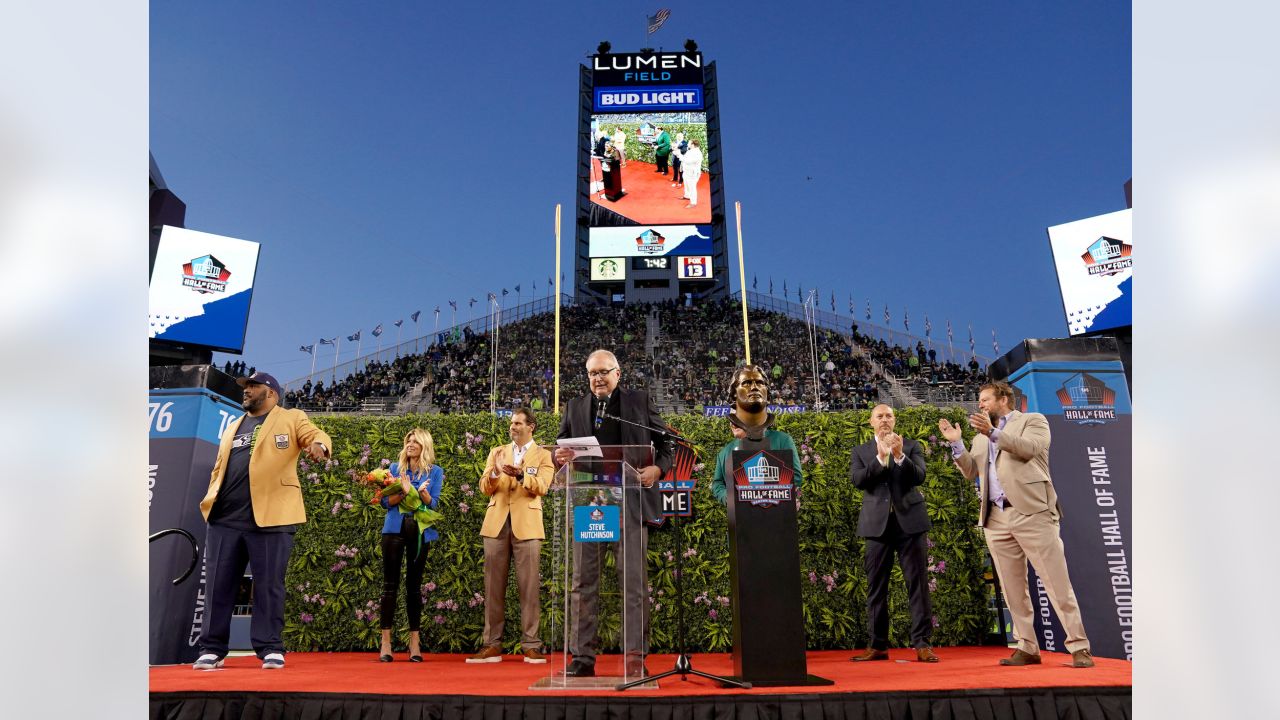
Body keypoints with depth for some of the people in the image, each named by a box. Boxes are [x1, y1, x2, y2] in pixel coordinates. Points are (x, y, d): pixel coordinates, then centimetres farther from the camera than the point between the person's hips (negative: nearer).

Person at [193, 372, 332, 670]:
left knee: (269, 584, 0)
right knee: (218, 585, 6)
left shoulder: (291, 418, 7)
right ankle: (212, 649, 16)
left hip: (270, 516, -5)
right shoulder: (233, 427, 24)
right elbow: (219, 468, 24)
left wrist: (318, 445, -35)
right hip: (225, 517, 5)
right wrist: (209, 500, 10)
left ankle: (270, 648, 8)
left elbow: (316, 434, -10)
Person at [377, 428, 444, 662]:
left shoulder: (435, 472, 4)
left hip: (419, 531, -1)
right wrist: (402, 491, -17)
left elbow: (433, 504, -4)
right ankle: (386, 643, 7)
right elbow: (386, 501, 1)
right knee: (390, 584, 0)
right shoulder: (395, 468, 8)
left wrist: (422, 492, -23)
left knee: (414, 586, 4)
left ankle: (415, 642, 12)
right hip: (394, 529, 1)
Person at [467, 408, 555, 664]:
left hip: (527, 525, -3)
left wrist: (520, 474, -24)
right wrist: (495, 472, -12)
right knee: (493, 585, 5)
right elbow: (485, 488, 8)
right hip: (496, 524, 3)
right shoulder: (497, 452, 16)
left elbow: (541, 487, -8)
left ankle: (530, 645, 4)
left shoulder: (543, 455, 7)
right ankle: (492, 645, 12)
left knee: (528, 585, -2)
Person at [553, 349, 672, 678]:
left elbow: (665, 444, 10)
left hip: (631, 501, -2)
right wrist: (559, 456, -9)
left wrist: (657, 469, -10)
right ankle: (583, 656, 13)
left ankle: (636, 656, 8)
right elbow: (561, 448, 15)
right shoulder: (574, 407, 16)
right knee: (584, 580, 5)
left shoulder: (641, 401, 10)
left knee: (634, 580, -1)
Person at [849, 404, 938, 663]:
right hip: (877, 523, 1)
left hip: (910, 521, -1)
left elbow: (919, 477, -5)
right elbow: (859, 480, -5)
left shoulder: (911, 446, 10)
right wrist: (880, 456, -16)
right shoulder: (861, 451, 11)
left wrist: (900, 455, -20)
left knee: (918, 583, -1)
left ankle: (922, 643, 5)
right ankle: (878, 645, 12)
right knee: (876, 586, 4)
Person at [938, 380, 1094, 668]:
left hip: (1032, 513, -5)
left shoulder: (1033, 420, 8)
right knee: (1013, 589, 7)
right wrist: (956, 443, 2)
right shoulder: (982, 436, 23)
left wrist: (994, 432, -21)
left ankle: (1079, 647, 4)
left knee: (1058, 583, -4)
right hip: (996, 519, 6)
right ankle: (1027, 648, 14)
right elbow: (971, 472, 13)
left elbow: (1029, 448, -13)